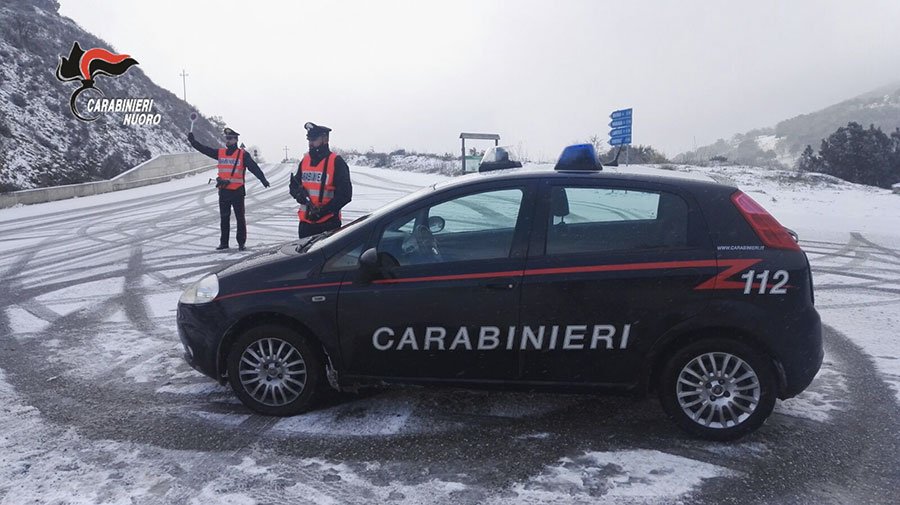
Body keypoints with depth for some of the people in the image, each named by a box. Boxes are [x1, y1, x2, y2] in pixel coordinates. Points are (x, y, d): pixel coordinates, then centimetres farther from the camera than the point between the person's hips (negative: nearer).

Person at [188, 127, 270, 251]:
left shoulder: (243, 155, -5)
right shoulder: (220, 153, 9)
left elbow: (254, 167, -14)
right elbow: (204, 149, 13)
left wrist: (263, 179, -25)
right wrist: (193, 141, 5)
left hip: (238, 191, -4)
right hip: (223, 191, 4)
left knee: (240, 218, 2)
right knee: (224, 218, 10)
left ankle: (241, 242, 10)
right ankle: (224, 243, 18)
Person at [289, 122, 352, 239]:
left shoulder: (336, 162, -8)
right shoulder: (305, 160, 11)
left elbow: (345, 194, -13)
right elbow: (294, 185, 19)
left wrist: (323, 211, -20)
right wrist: (298, 192, -7)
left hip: (328, 223, -6)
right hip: (305, 222, 6)